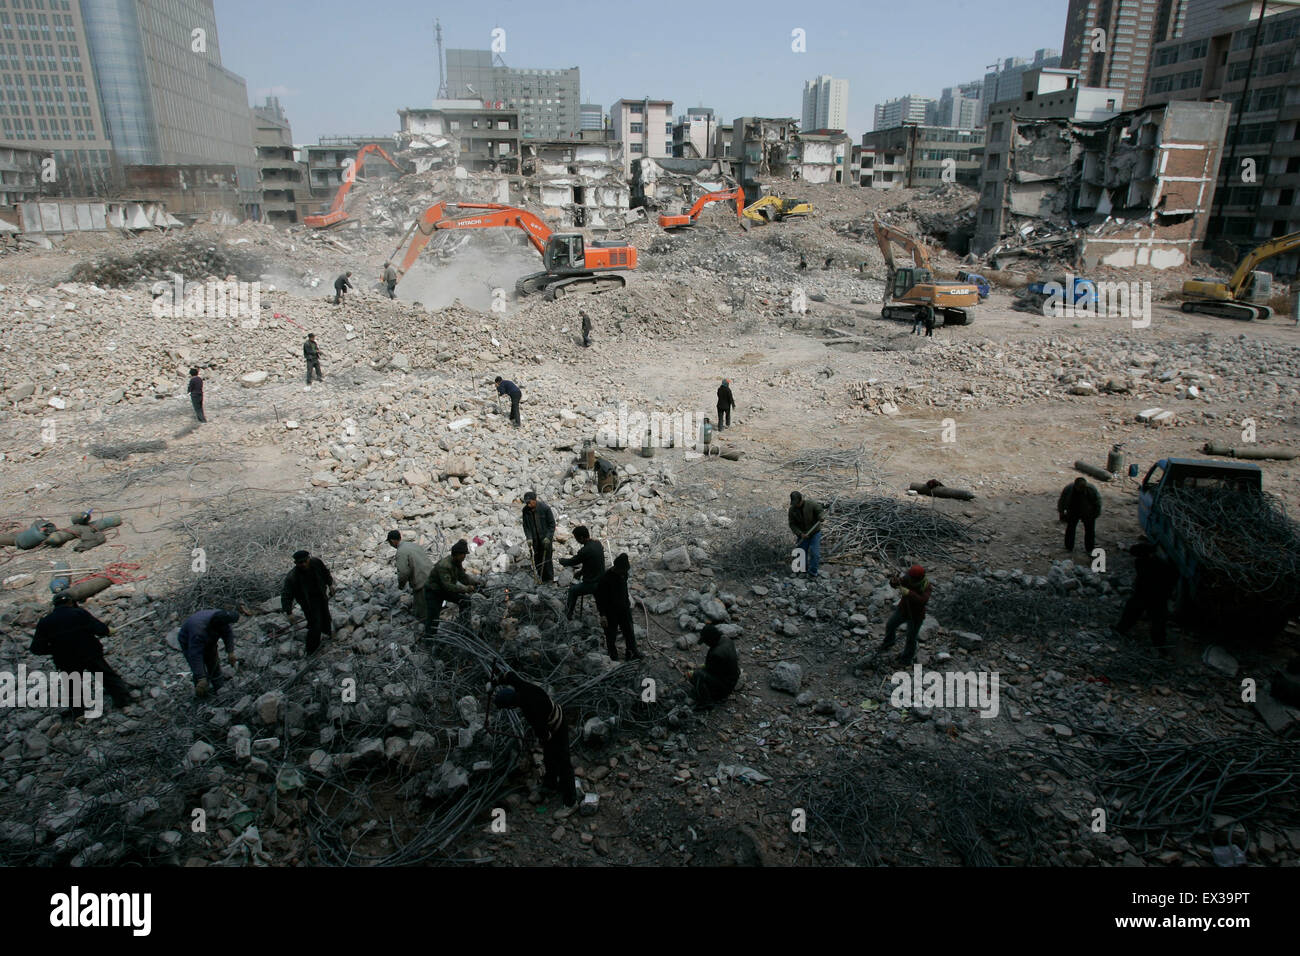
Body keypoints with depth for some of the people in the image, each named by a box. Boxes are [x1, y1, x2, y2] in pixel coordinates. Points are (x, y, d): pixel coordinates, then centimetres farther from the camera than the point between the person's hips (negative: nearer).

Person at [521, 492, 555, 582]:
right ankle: (543, 578, 18)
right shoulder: (525, 510, -4)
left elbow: (552, 524, -8)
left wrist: (548, 537, -16)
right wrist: (529, 538, -8)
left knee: (546, 558, -4)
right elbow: (525, 526, 4)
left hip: (546, 538, -4)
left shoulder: (545, 508, -15)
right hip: (535, 539, 4)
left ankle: (549, 578, 10)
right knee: (537, 559, 4)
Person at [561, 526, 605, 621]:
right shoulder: (598, 543, -1)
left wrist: (561, 560, 10)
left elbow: (571, 562, -11)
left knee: (572, 590, 17)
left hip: (592, 584, -8)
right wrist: (580, 572, 16)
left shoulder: (585, 551, -26)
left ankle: (569, 613, 31)